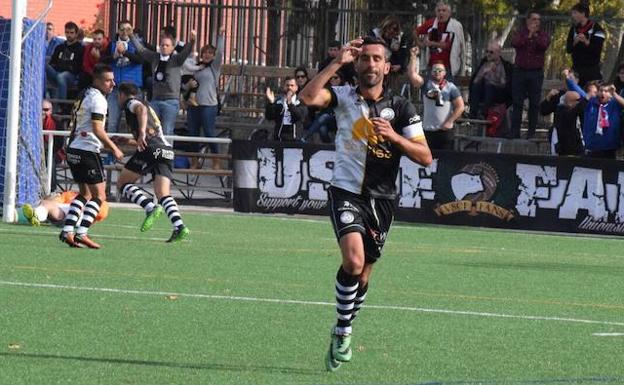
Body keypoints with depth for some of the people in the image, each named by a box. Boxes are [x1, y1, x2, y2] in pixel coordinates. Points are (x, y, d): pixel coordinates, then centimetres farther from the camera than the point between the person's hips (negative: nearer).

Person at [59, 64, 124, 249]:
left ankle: (67, 231, 9)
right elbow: (97, 129, -20)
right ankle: (81, 233, -17)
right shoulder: (98, 98, -12)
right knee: (99, 196, -7)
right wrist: (114, 148, -14)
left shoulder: (84, 95, 18)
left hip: (73, 149, 10)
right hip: (87, 150, -10)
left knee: (85, 194, 18)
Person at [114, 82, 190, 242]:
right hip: (167, 150, 7)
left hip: (151, 148, -7)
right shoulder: (148, 106, 34)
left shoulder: (130, 102, 10)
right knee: (163, 194, -2)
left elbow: (141, 109, -15)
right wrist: (129, 141, 55)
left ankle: (150, 207, -18)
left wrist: (142, 132, -26)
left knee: (123, 183, 4)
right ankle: (180, 227, -24)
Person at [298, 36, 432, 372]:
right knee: (353, 259, -24)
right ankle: (343, 331, -9)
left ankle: (341, 333, 31)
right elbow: (308, 96, -20)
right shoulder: (344, 97, 0)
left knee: (363, 273, 10)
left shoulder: (400, 108, 3)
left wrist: (393, 136, -16)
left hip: (382, 199, 2)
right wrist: (338, 62, -19)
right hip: (347, 192, -2)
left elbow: (425, 157, -1)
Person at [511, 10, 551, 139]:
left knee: (534, 104, 0)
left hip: (536, 73, 0)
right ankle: (514, 132, 0)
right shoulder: (520, 33, 9)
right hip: (520, 71, 0)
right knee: (517, 103, -1)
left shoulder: (543, 35, 7)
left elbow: (544, 45, -13)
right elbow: (515, 43, -11)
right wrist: (528, 35, -13)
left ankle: (531, 131, 4)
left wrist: (535, 35, -15)